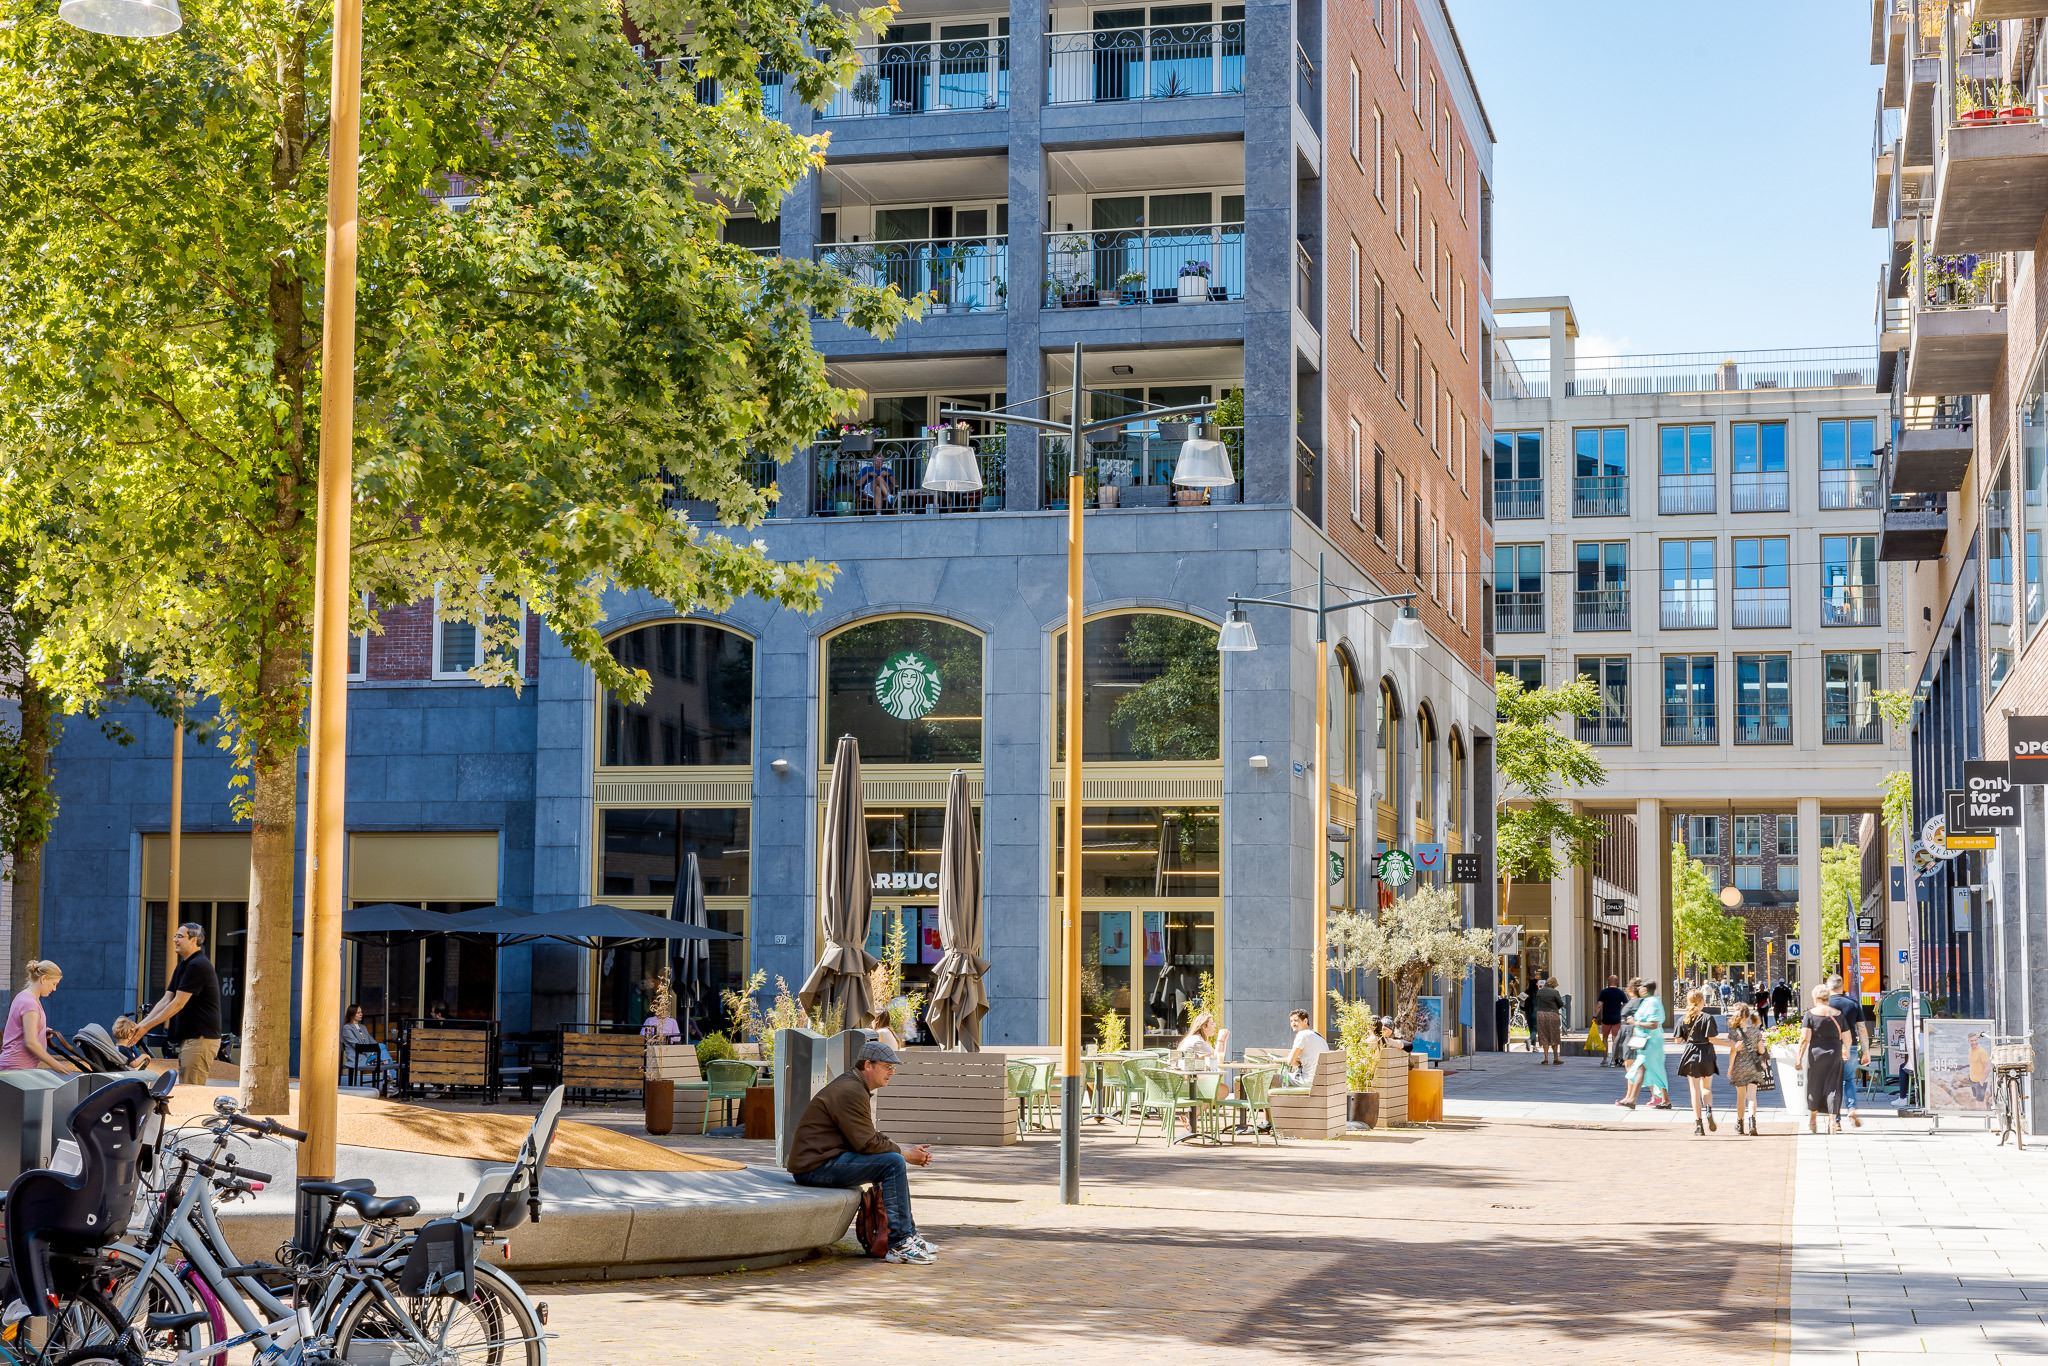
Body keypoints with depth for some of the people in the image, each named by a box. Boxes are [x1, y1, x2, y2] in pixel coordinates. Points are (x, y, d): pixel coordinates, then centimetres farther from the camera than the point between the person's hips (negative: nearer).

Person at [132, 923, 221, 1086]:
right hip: (190, 1038, 11)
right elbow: (166, 1001, 14)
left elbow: (178, 1004, -17)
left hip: (201, 1038, -11)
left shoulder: (197, 966, -15)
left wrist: (147, 1026, -13)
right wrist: (141, 1024, 2)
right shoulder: (183, 966, 19)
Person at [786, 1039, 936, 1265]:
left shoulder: (855, 1087, 18)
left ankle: (908, 1236, 18)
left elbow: (872, 1137, 18)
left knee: (893, 1160, 17)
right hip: (817, 1167, -11)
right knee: (893, 1163, -18)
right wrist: (905, 1154, -8)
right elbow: (867, 1144, -20)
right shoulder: (850, 1092, -17)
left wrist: (908, 1152, 5)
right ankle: (899, 1244, -15)